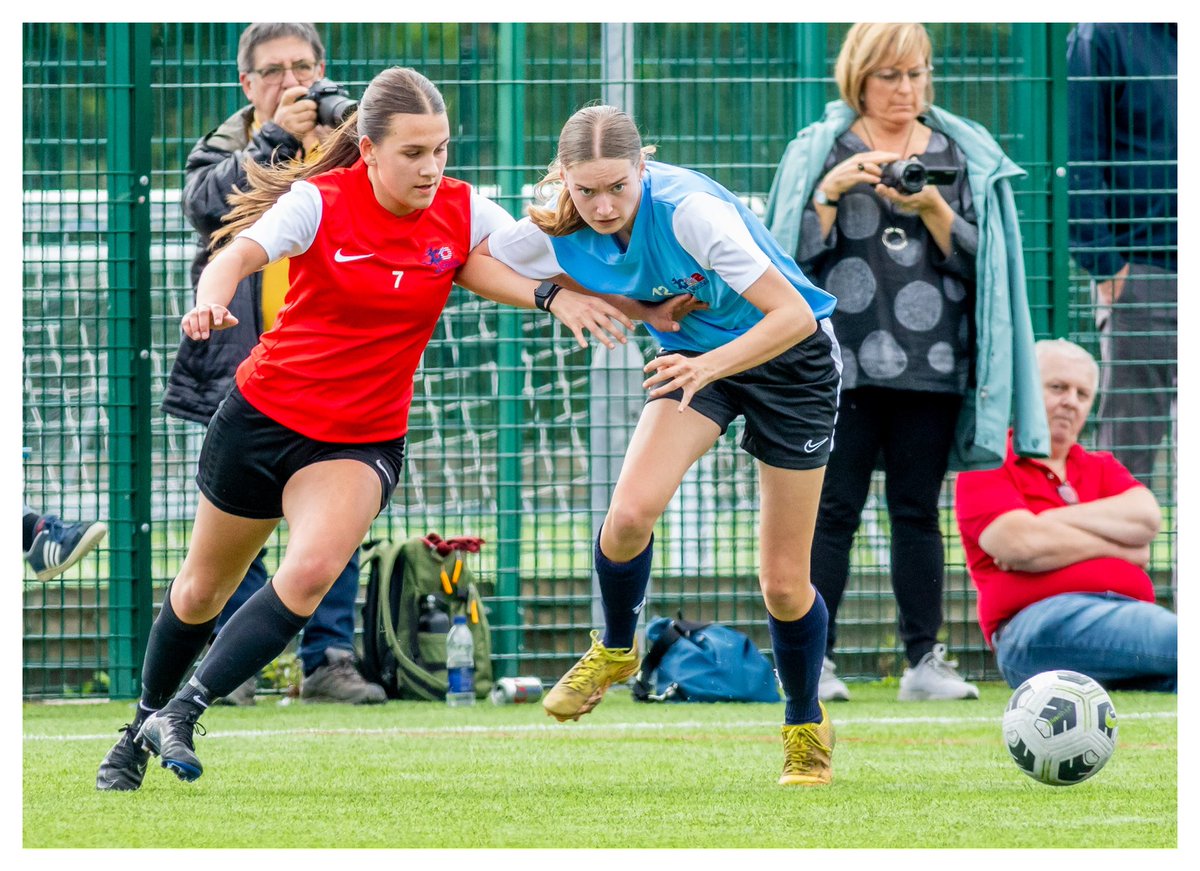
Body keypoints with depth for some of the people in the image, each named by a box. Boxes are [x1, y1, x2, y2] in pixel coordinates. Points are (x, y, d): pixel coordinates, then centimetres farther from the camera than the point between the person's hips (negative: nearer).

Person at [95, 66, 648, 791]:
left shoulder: (463, 212, -9)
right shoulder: (320, 201, -17)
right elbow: (242, 251, -32)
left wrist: (566, 298, -27)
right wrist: (212, 300, -54)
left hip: (364, 440, 1)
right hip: (266, 412, -1)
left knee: (312, 572, -27)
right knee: (202, 591, 13)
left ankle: (182, 715, -18)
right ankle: (142, 726, 38)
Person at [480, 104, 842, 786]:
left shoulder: (689, 211, -34)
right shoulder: (558, 231, -18)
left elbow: (793, 315, -32)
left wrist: (709, 366, -42)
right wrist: (562, 295, -16)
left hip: (790, 359, -4)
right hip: (695, 353, 4)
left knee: (784, 583, 0)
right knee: (631, 510, -24)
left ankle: (807, 726, 26)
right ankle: (616, 650, 5)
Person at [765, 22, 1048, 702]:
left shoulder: (960, 155, 10)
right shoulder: (820, 152, 6)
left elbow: (977, 258, 4)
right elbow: (796, 252, 0)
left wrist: (931, 209, -12)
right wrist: (831, 189, -14)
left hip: (933, 367, 2)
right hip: (843, 366, -2)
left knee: (918, 512, 4)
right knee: (834, 512, -5)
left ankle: (926, 660, 6)